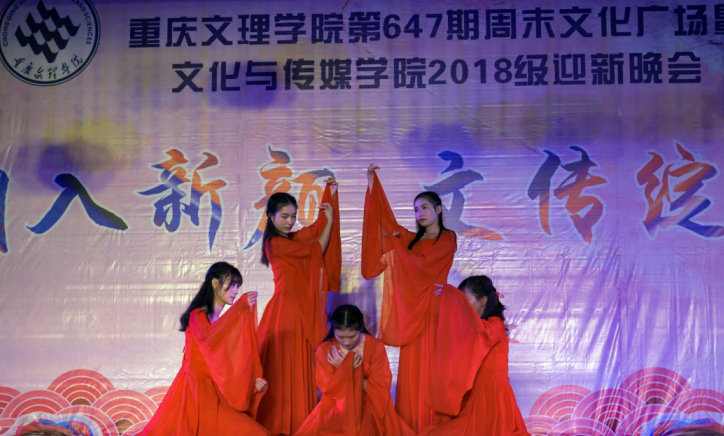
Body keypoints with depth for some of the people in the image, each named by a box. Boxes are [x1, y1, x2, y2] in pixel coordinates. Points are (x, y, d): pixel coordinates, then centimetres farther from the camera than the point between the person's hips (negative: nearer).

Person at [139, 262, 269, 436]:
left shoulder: (224, 322, 17)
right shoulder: (197, 316, -5)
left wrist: (252, 380, -7)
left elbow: (233, 361, 11)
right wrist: (241, 307, -30)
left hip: (216, 392, 8)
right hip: (197, 390, -8)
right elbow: (208, 339, -28)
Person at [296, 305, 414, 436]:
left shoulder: (376, 347, -8)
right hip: (336, 408, 2)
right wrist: (346, 370, -20)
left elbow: (381, 389, -10)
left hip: (370, 407, -1)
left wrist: (345, 371, -13)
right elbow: (328, 390, -5)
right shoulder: (324, 350, -5)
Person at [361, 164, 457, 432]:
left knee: (430, 368, -6)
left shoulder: (448, 239, -1)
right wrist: (372, 184, 11)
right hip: (412, 307, 5)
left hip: (433, 308, -5)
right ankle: (411, 425, 7)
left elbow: (421, 263, -13)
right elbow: (386, 219, 14)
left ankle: (434, 427, -2)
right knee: (411, 369, 3)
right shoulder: (413, 238, 15)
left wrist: (394, 247, -6)